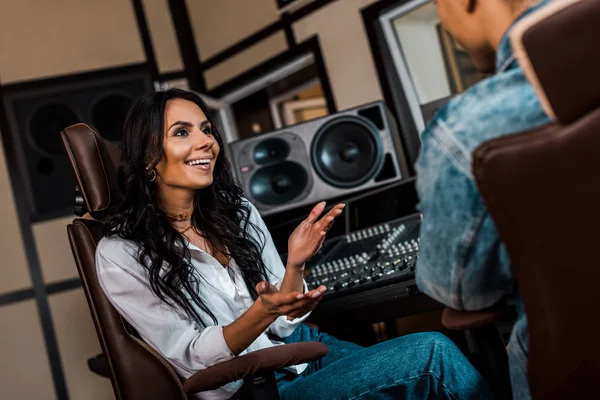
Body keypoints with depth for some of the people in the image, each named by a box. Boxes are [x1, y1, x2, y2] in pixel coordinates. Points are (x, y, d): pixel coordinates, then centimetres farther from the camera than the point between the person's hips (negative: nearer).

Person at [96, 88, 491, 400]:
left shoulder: (238, 210, 2)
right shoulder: (121, 255, -11)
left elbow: (282, 325, 4)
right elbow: (190, 358, -14)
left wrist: (296, 264, -15)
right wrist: (262, 313, -30)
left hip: (306, 347, 5)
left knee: (432, 352, -19)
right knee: (431, 354, -21)